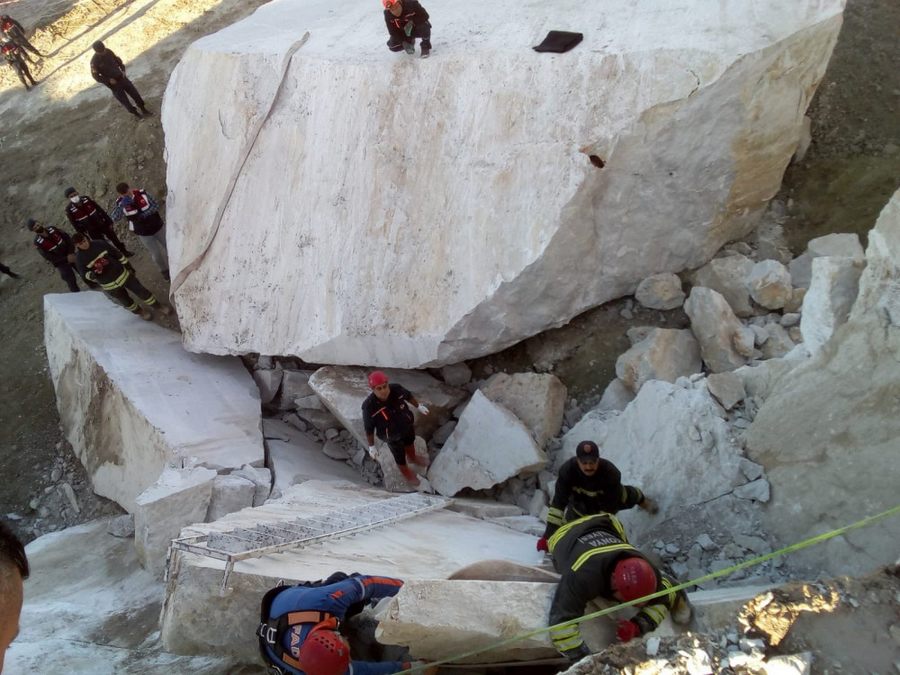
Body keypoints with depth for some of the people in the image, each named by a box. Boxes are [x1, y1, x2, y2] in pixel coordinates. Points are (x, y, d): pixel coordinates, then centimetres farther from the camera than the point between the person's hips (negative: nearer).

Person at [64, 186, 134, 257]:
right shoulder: (69, 209, -16)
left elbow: (99, 209, 0)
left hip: (102, 224, 3)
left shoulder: (85, 199, -9)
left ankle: (124, 251, 38)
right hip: (92, 231, -3)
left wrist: (108, 221, 3)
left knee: (114, 238, 17)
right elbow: (75, 225, -8)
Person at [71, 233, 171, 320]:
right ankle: (139, 311, 46)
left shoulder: (99, 244, -11)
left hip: (122, 274, 1)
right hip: (109, 285, -1)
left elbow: (116, 254, -1)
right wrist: (92, 275, -31)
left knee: (141, 291, 8)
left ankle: (158, 305, 28)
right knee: (126, 301, 18)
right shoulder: (80, 258, -15)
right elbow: (85, 274, -8)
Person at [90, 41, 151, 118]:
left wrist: (123, 70, -1)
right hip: (113, 83, -5)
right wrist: (109, 80, -21)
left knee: (135, 93, 8)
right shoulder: (94, 61, -18)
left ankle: (144, 110, 25)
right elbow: (96, 76, -13)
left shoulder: (108, 52, -4)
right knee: (125, 101, 4)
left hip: (121, 78, 5)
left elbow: (117, 60, 13)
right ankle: (136, 114, 24)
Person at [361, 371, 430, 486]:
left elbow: (408, 395, -8)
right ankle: (405, 471, 60)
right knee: (399, 455, 25)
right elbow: (369, 428, -23)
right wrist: (371, 447, -11)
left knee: (410, 441, 34)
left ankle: (412, 457, 70)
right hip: (392, 436, -3)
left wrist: (419, 406, 10)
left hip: (407, 425, 3)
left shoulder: (396, 389, -32)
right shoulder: (369, 406, -40)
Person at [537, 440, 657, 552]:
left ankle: (641, 498, 60)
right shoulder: (567, 470, -41)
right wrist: (549, 534, -41)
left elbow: (608, 507, -34)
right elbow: (558, 502, -39)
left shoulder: (611, 474, -43)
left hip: (607, 497, 0)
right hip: (580, 498, 0)